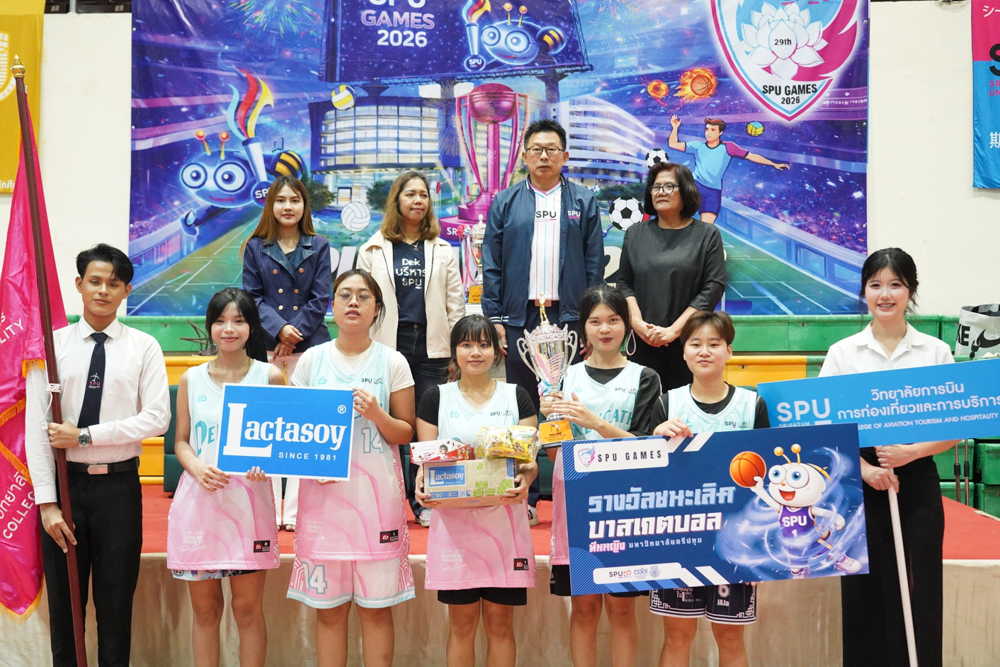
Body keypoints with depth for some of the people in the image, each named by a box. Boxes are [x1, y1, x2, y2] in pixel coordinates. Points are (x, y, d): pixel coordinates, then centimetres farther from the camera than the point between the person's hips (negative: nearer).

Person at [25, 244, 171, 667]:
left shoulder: (143, 347, 0)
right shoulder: (53, 344, 1)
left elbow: (157, 418, -8)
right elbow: (36, 427, -3)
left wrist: (85, 434, -14)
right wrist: (47, 502, -9)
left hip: (119, 485, -1)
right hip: (66, 482, 1)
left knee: (117, 600, 8)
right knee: (63, 597, 10)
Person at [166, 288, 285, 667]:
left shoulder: (270, 377, 3)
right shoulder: (191, 379, 9)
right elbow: (181, 441, 10)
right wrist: (198, 469, -11)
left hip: (249, 499, -2)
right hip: (199, 500, 2)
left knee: (248, 607, 4)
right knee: (205, 608, 9)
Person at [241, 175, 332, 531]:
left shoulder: (318, 246, 7)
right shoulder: (255, 248, 8)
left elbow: (320, 299, 3)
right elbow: (252, 297, 3)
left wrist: (294, 334, -8)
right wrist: (279, 328, -12)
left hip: (308, 345, 0)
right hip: (265, 345, 0)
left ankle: (296, 511, 4)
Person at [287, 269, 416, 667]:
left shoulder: (393, 362, 3)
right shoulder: (312, 359, 7)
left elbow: (405, 433, 4)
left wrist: (377, 415, -15)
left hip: (376, 493, -1)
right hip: (323, 490, 1)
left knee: (376, 607, 3)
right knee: (328, 608, 5)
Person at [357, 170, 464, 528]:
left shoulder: (442, 251, 12)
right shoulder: (373, 250, 8)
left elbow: (455, 305, 10)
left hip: (431, 347, 1)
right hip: (388, 347, -1)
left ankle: (425, 500, 11)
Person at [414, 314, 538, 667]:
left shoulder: (517, 396, 8)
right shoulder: (436, 398, 7)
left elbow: (531, 459, 5)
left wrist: (525, 478, -17)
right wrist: (423, 482, -15)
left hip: (505, 517, 0)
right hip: (453, 520, 0)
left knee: (500, 621, 5)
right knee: (461, 622, 5)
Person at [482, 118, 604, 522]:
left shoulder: (584, 203, 9)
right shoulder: (505, 203, 10)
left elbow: (594, 265, 5)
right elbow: (492, 265, 6)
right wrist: (494, 318, -2)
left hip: (569, 317, 0)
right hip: (520, 318, 1)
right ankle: (524, 497, 13)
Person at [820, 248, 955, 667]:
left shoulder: (936, 352, 5)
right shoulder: (842, 354, 4)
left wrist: (910, 452, -14)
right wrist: (865, 468, -13)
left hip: (917, 482, 0)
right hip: (860, 480, 0)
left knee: (918, 593, 3)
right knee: (865, 592, 4)